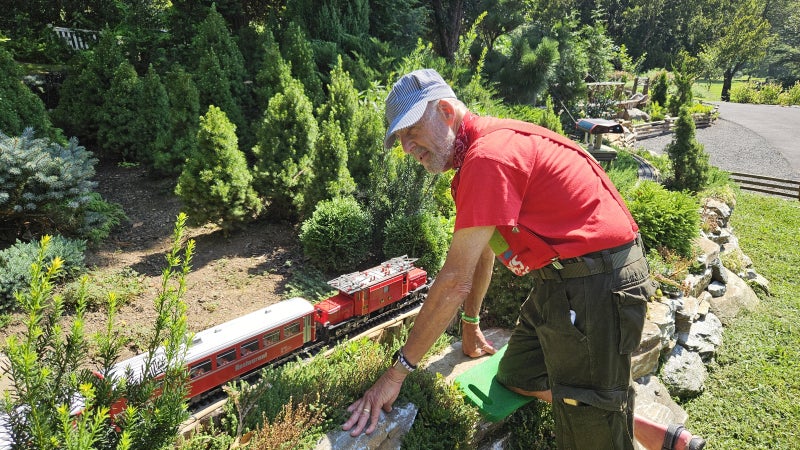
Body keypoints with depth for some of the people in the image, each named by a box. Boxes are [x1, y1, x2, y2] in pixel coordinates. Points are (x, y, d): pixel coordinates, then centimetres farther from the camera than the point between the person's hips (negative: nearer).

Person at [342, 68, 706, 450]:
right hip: (560, 279, 10)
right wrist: (471, 324, 29)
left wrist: (397, 371, -13)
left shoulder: (489, 154, -21)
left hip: (597, 284, -10)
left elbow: (455, 280, -22)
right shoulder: (477, 154, 11)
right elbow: (483, 249, 20)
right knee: (517, 377, 17)